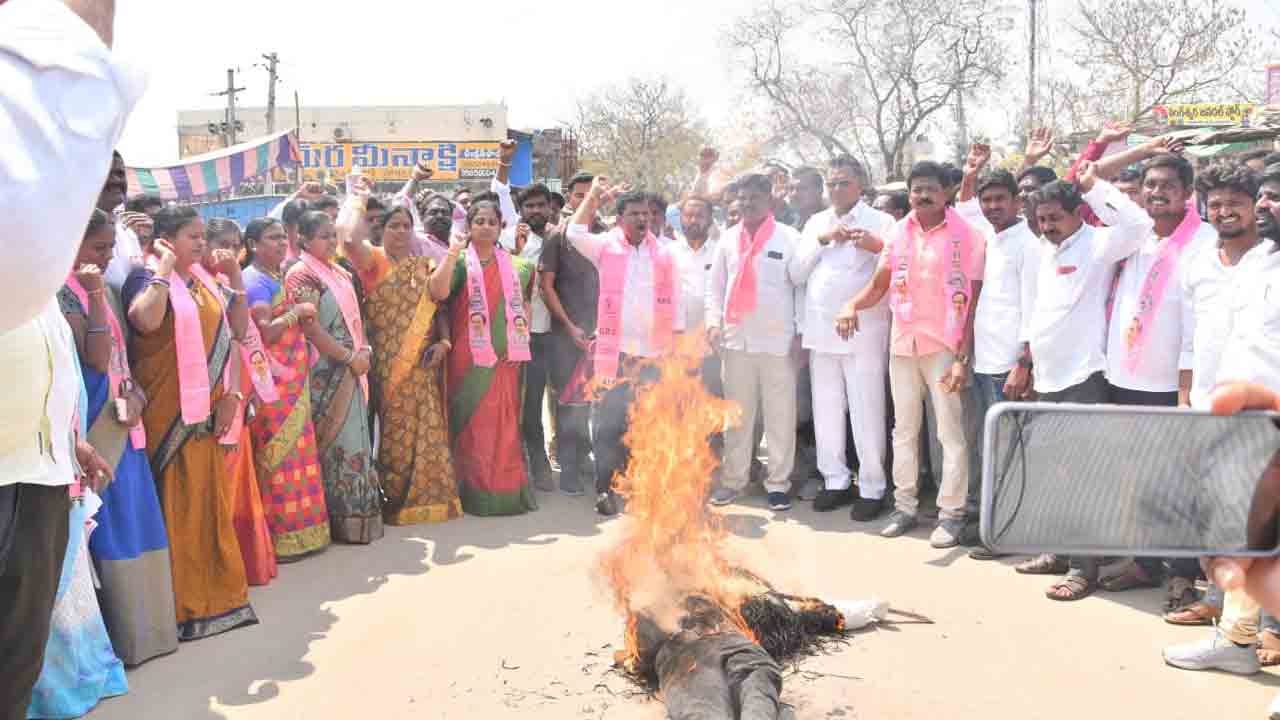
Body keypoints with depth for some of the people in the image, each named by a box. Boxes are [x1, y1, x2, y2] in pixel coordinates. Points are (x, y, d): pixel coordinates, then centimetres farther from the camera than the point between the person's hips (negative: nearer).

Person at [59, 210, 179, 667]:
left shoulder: (102, 288, 13)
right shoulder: (65, 292, -11)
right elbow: (97, 359, -21)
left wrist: (135, 394, -1)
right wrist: (96, 295, -23)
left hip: (121, 418, 8)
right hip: (95, 422, -8)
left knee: (132, 521, 12)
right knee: (110, 526, -3)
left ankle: (138, 626, 23)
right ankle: (122, 634, 6)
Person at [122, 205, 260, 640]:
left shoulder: (202, 283, 15)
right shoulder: (148, 278, -7)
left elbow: (236, 332, 13)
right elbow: (145, 321, -29)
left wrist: (235, 277, 7)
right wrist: (164, 270, -17)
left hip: (207, 412, 7)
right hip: (170, 415, -7)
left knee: (210, 503, 13)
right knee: (176, 507, -1)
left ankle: (213, 594, 24)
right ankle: (180, 605, 8)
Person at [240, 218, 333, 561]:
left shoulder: (280, 277, 15)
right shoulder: (255, 280, -11)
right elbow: (265, 333, -20)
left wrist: (303, 315, 9)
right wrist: (296, 312, -11)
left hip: (293, 378, 9)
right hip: (273, 381, -9)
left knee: (297, 451, 12)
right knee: (280, 454, -5)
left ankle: (299, 530, 21)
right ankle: (281, 538, 3)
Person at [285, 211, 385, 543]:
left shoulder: (340, 273, 15)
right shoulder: (301, 275, -11)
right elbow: (312, 329, -18)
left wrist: (364, 351, 0)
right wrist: (350, 357, -15)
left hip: (350, 370, 8)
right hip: (326, 374, -8)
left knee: (354, 439, 12)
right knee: (337, 442, -4)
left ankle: (356, 512, 20)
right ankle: (345, 519, 4)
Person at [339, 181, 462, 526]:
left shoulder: (424, 266, 13)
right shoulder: (374, 259, -1)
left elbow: (439, 310, 12)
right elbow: (349, 237, -22)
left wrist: (443, 342, -4)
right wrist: (358, 199, -8)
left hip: (423, 364, 4)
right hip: (389, 364, -4)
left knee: (428, 429, 5)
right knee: (396, 430, 2)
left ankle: (430, 496, 16)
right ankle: (396, 500, 14)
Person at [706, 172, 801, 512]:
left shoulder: (789, 238, 0)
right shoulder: (728, 239, 10)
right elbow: (715, 286, 13)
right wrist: (714, 322, 0)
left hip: (778, 340, -3)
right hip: (736, 338, 3)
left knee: (780, 414, 1)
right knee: (737, 414, 9)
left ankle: (778, 482, 9)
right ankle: (733, 478, 18)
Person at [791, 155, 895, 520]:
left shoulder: (881, 222, 1)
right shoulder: (815, 223, 16)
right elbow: (796, 273, 8)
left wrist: (879, 246, -24)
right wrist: (821, 240, -5)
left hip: (863, 333, -5)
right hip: (820, 332, 5)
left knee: (866, 414, -3)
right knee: (826, 411, 10)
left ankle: (872, 488, 7)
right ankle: (835, 481, 22)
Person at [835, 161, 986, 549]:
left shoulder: (967, 236, -6)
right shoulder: (898, 233, 7)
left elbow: (974, 302, -9)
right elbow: (879, 285, 9)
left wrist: (963, 359, -16)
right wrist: (852, 304, -13)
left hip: (944, 346, -5)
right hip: (902, 344, 5)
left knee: (951, 431, -2)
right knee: (904, 429, 12)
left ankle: (951, 513, 7)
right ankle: (904, 505, 23)